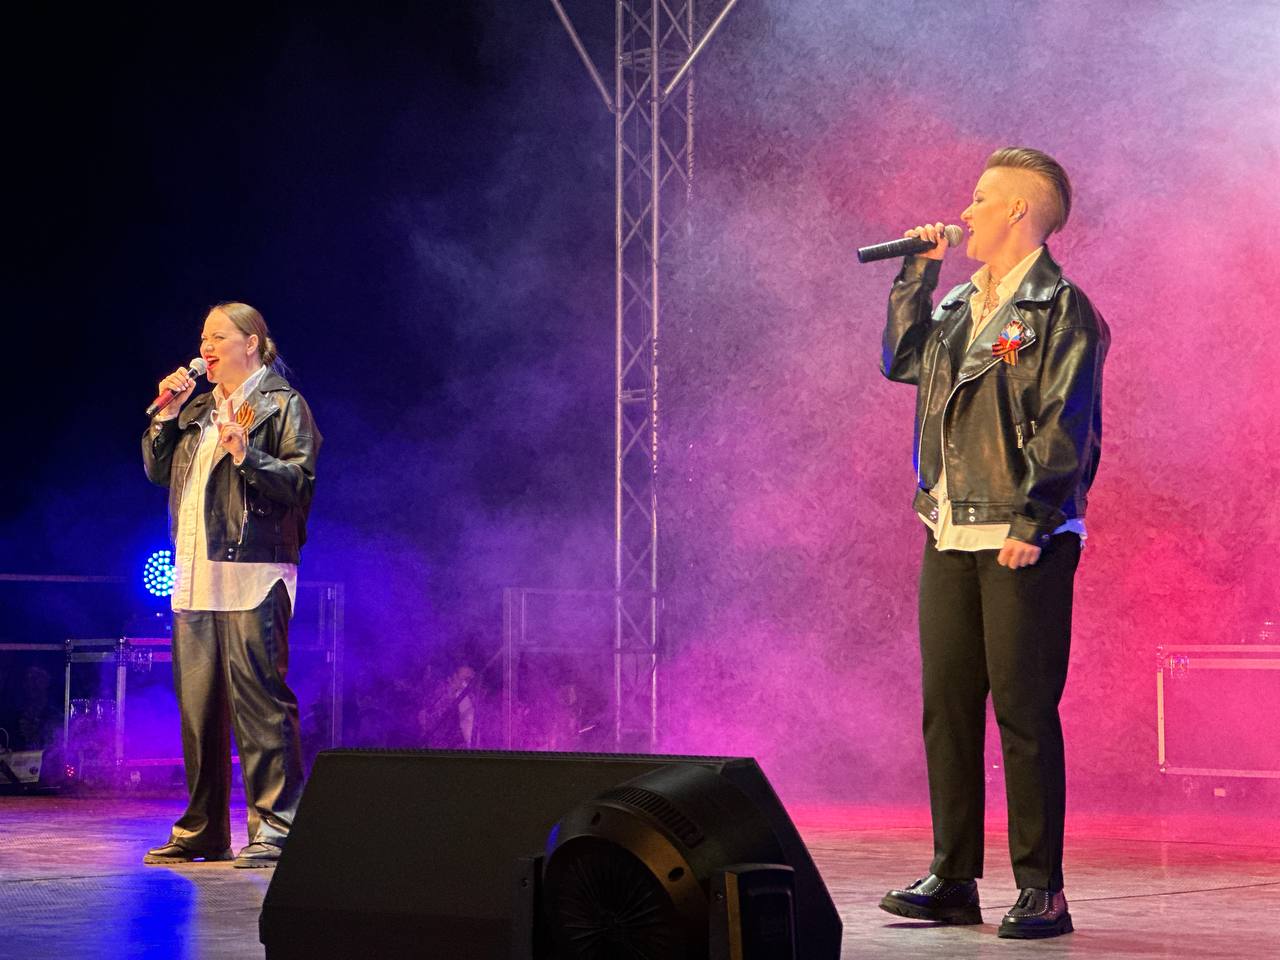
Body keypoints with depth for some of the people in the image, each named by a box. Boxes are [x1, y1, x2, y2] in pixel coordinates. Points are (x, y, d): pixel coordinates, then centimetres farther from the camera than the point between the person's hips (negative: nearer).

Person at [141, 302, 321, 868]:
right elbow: (157, 471, 20)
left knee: (259, 700, -9)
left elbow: (300, 481, -9)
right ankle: (203, 830, 16)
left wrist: (247, 456, -22)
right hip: (195, 577, 7)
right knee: (197, 704, 9)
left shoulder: (283, 405, 0)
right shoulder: (199, 410, 21)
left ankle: (274, 827, -6)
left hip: (252, 574, -7)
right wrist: (168, 415, 8)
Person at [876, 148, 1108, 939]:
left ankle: (1041, 889, 2)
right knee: (947, 708, 8)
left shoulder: (1061, 310, -7)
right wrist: (918, 272, 16)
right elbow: (902, 360, 23)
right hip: (950, 538, 8)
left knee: (1025, 712, -5)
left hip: (1022, 545, -7)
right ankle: (953, 880, 15)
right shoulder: (960, 303, 16)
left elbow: (1065, 429, -13)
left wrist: (1029, 525, -18)